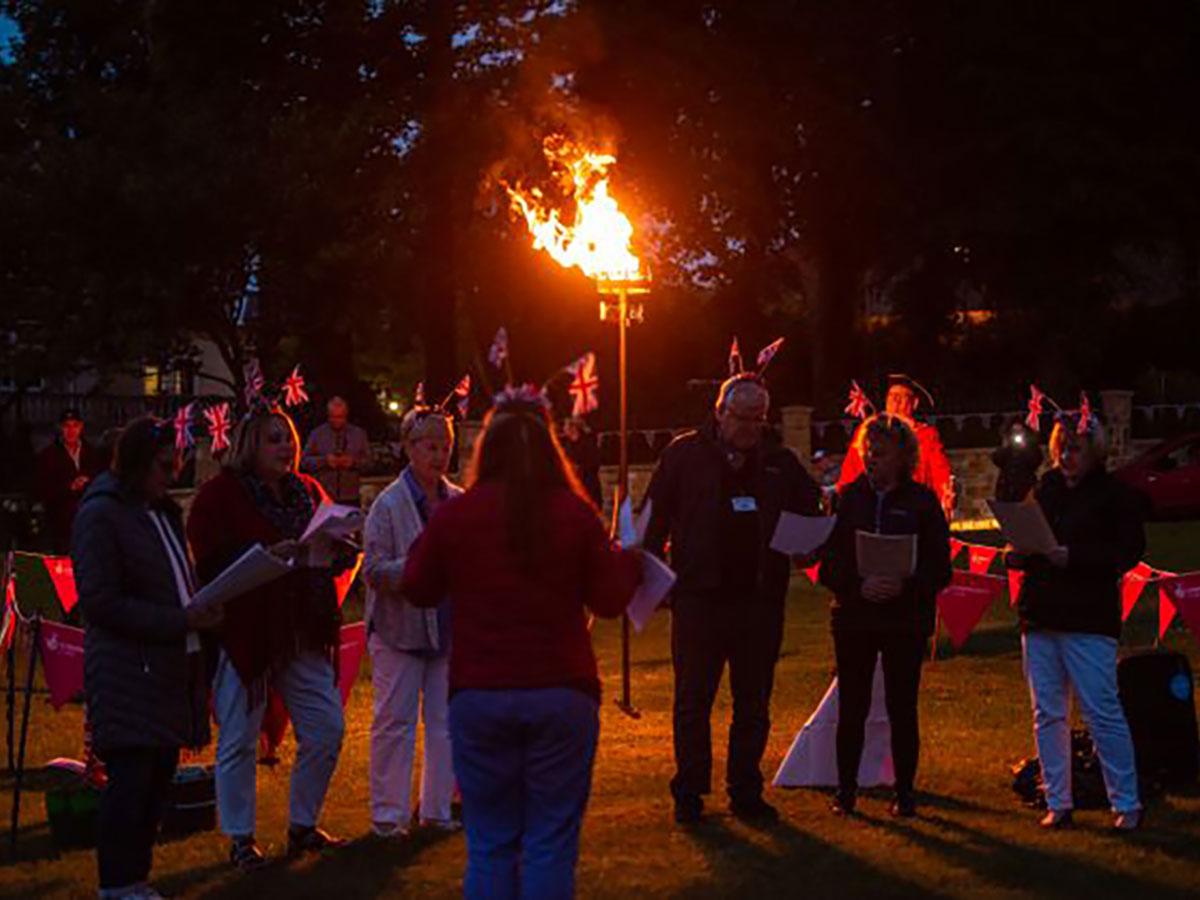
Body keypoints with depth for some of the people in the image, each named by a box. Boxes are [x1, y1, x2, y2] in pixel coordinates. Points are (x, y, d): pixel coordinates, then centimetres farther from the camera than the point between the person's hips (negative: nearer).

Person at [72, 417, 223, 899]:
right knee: (131, 776, -8)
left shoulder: (163, 512, 18)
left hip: (170, 667, 8)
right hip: (127, 673, -8)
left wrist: (200, 612, 9)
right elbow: (101, 603, -14)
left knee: (159, 775, 8)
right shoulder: (100, 515, -9)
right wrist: (180, 621, -17)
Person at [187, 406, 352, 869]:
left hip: (303, 634, 6)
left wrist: (336, 551, -3)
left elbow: (335, 549, 21)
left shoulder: (307, 491, 14)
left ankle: (303, 825, 23)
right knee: (239, 739, 1)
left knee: (326, 729, 6)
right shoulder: (219, 494, -6)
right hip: (244, 632, -6)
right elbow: (211, 560, -15)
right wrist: (268, 554, -24)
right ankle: (240, 838, 13)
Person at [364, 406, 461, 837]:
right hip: (399, 629, -4)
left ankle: (438, 807, 19)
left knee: (446, 721, 8)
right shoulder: (389, 503, -7)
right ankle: (389, 813, 9)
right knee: (395, 722, 1)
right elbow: (375, 571, -11)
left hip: (449, 629, 4)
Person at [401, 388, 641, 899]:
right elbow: (610, 600, 2)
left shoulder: (454, 516, -3)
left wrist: (425, 545, 29)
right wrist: (628, 563, 21)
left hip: (478, 694, 1)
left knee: (490, 845, 8)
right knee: (551, 843, 5)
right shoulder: (575, 513, -4)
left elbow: (418, 591, 11)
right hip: (561, 692, -1)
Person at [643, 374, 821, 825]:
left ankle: (746, 791, 17)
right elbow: (656, 517, 1)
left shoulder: (781, 462, 9)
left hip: (760, 599, 3)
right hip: (699, 597, -2)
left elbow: (810, 513, 17)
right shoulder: (685, 454, 2)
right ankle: (689, 792, 13)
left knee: (754, 704, 8)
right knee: (692, 700, 4)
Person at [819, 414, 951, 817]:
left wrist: (904, 586, -19)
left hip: (906, 621, -1)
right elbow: (829, 564, 2)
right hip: (854, 618, 1)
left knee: (902, 708, 3)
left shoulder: (922, 501, 1)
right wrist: (859, 586, -16)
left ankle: (904, 792, 11)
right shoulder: (849, 497, 5)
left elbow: (939, 569, -2)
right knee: (851, 708, 3)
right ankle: (846, 789, 10)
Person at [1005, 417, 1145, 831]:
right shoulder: (1043, 491, 13)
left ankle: (1126, 804, 2)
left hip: (1089, 621, -6)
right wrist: (1016, 554, -3)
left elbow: (1129, 551, -11)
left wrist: (1073, 557, -20)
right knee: (1048, 715, 8)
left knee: (1103, 712, -7)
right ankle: (1057, 803, 16)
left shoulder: (1116, 496, -2)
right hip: (1039, 617, 6)